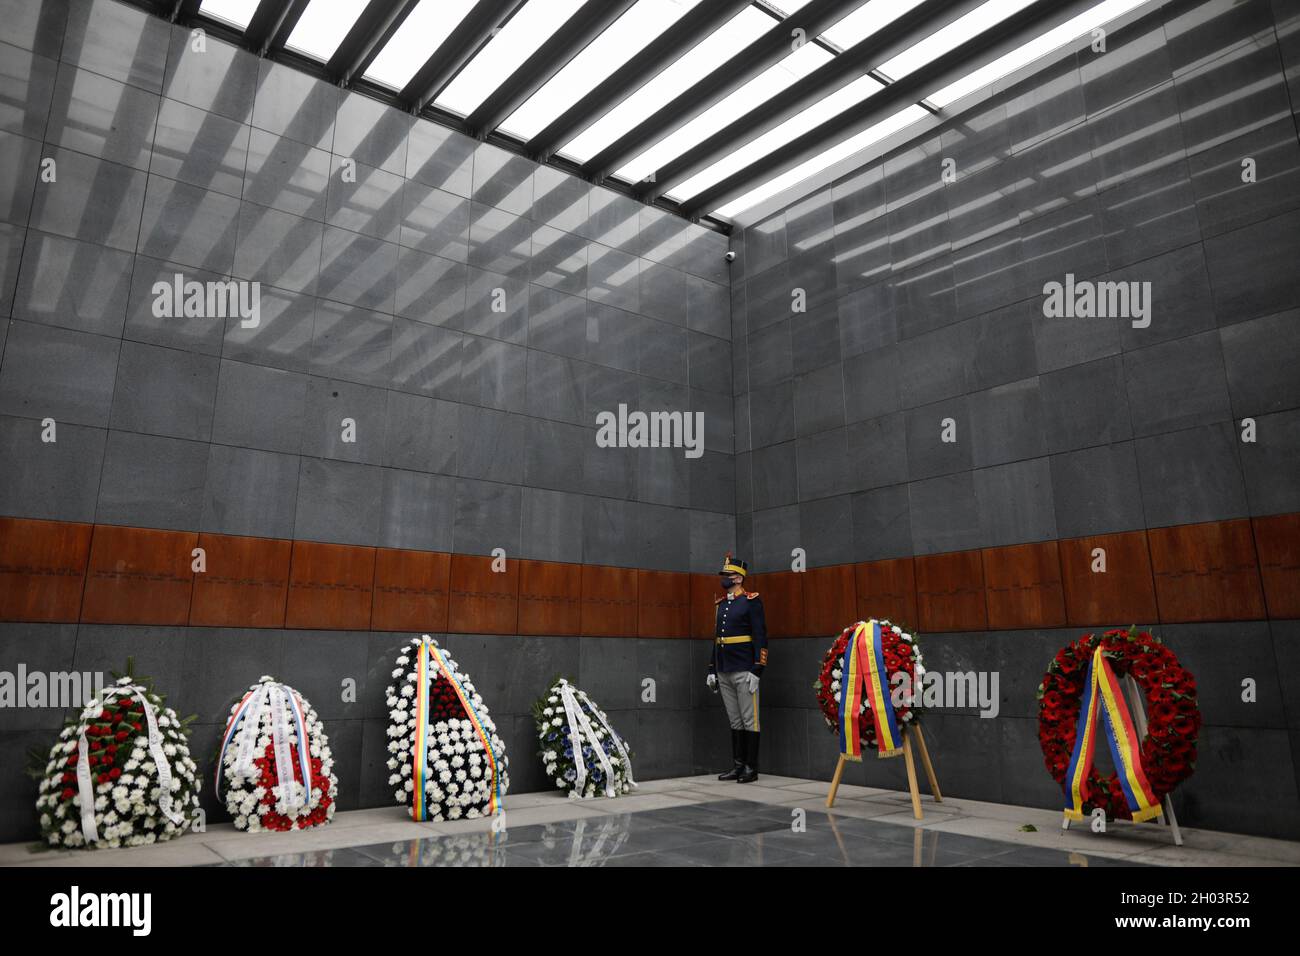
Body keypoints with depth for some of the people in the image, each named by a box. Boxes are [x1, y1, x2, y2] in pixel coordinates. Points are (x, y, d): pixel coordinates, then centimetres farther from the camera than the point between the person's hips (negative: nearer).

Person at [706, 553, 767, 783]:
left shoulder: (751, 601, -6)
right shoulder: (721, 604, 15)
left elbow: (760, 637, -10)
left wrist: (756, 670, -16)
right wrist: (712, 670, 16)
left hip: (744, 672, -7)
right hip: (724, 673, 7)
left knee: (749, 720, 1)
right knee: (734, 721, 11)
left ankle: (751, 768, 7)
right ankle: (737, 766, 17)